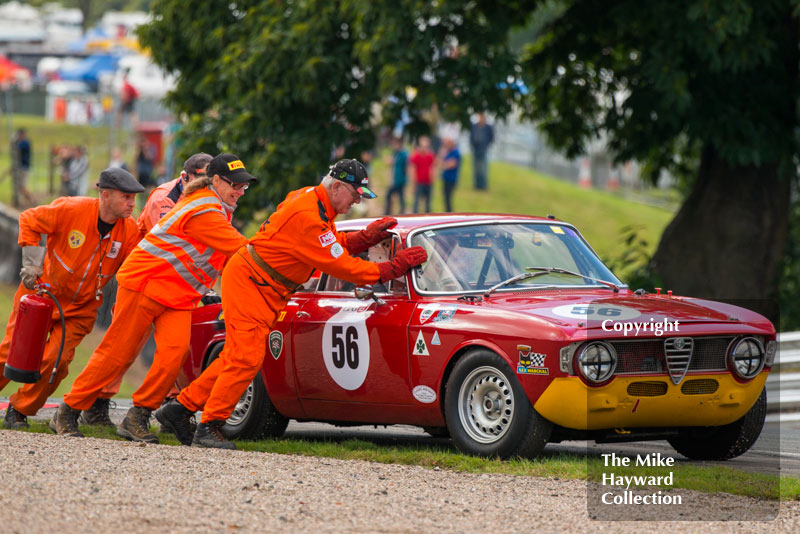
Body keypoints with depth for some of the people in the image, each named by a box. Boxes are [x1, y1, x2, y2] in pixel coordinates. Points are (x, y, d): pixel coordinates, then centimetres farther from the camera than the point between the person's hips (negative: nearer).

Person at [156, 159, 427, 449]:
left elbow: (335, 245, 15)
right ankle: (209, 427, -5)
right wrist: (394, 267, -20)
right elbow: (341, 267, -24)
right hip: (247, 282, -10)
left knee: (237, 357, 10)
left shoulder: (311, 197, 6)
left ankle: (181, 408, 17)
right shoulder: (307, 217, -25)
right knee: (247, 359, -11)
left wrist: (367, 236, -1)